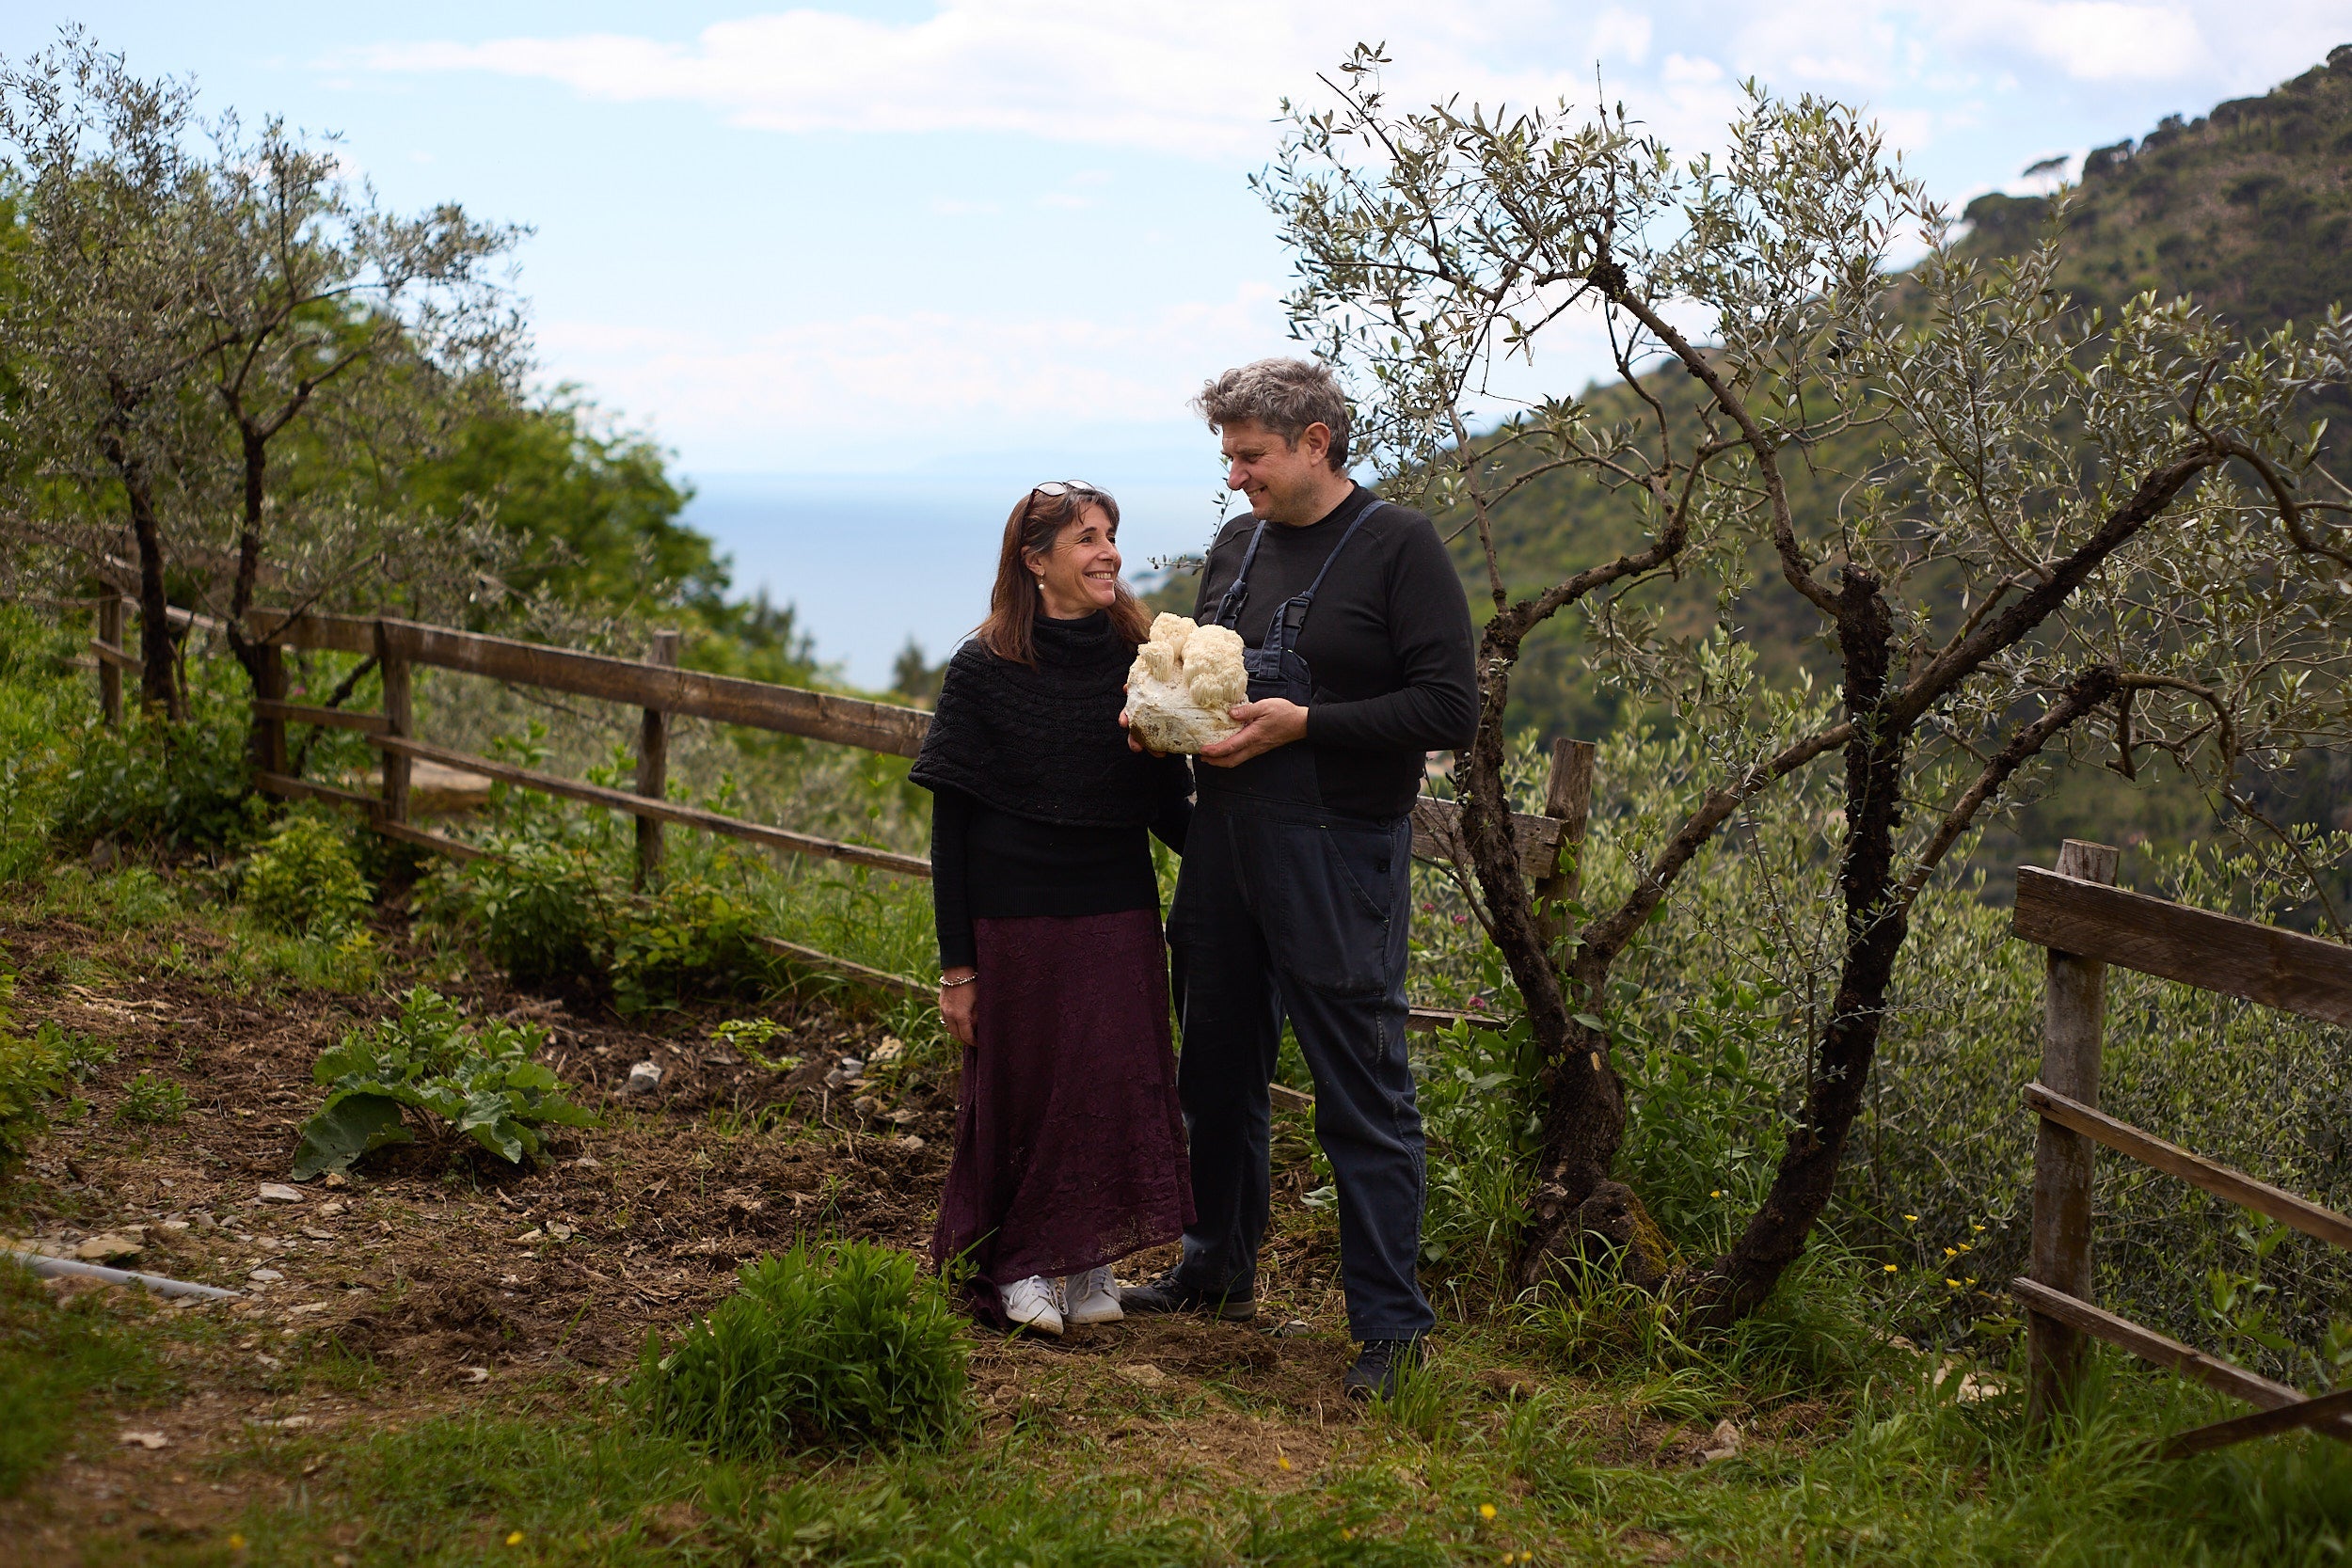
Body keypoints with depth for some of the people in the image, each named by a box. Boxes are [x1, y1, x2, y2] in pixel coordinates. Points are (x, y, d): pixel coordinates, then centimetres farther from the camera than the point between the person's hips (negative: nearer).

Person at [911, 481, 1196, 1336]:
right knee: (1019, 1094, 5)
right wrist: (956, 966, -6)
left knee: (1116, 1087, 4)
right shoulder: (984, 668, -7)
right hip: (1016, 921, -3)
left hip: (1119, 920, 3)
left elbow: (1167, 808, 6)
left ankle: (1087, 1259, 21)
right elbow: (951, 826, -5)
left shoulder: (1139, 660, 2)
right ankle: (1014, 1263, 22)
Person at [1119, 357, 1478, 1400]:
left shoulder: (1398, 548, -8)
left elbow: (1450, 711, -13)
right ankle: (1220, 1270, 34)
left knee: (1363, 1095, -3)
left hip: (1339, 855, -7)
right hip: (1224, 843, 7)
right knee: (1218, 1068, 17)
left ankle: (1391, 1323, 5)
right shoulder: (1236, 548, 13)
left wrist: (1304, 723, -18)